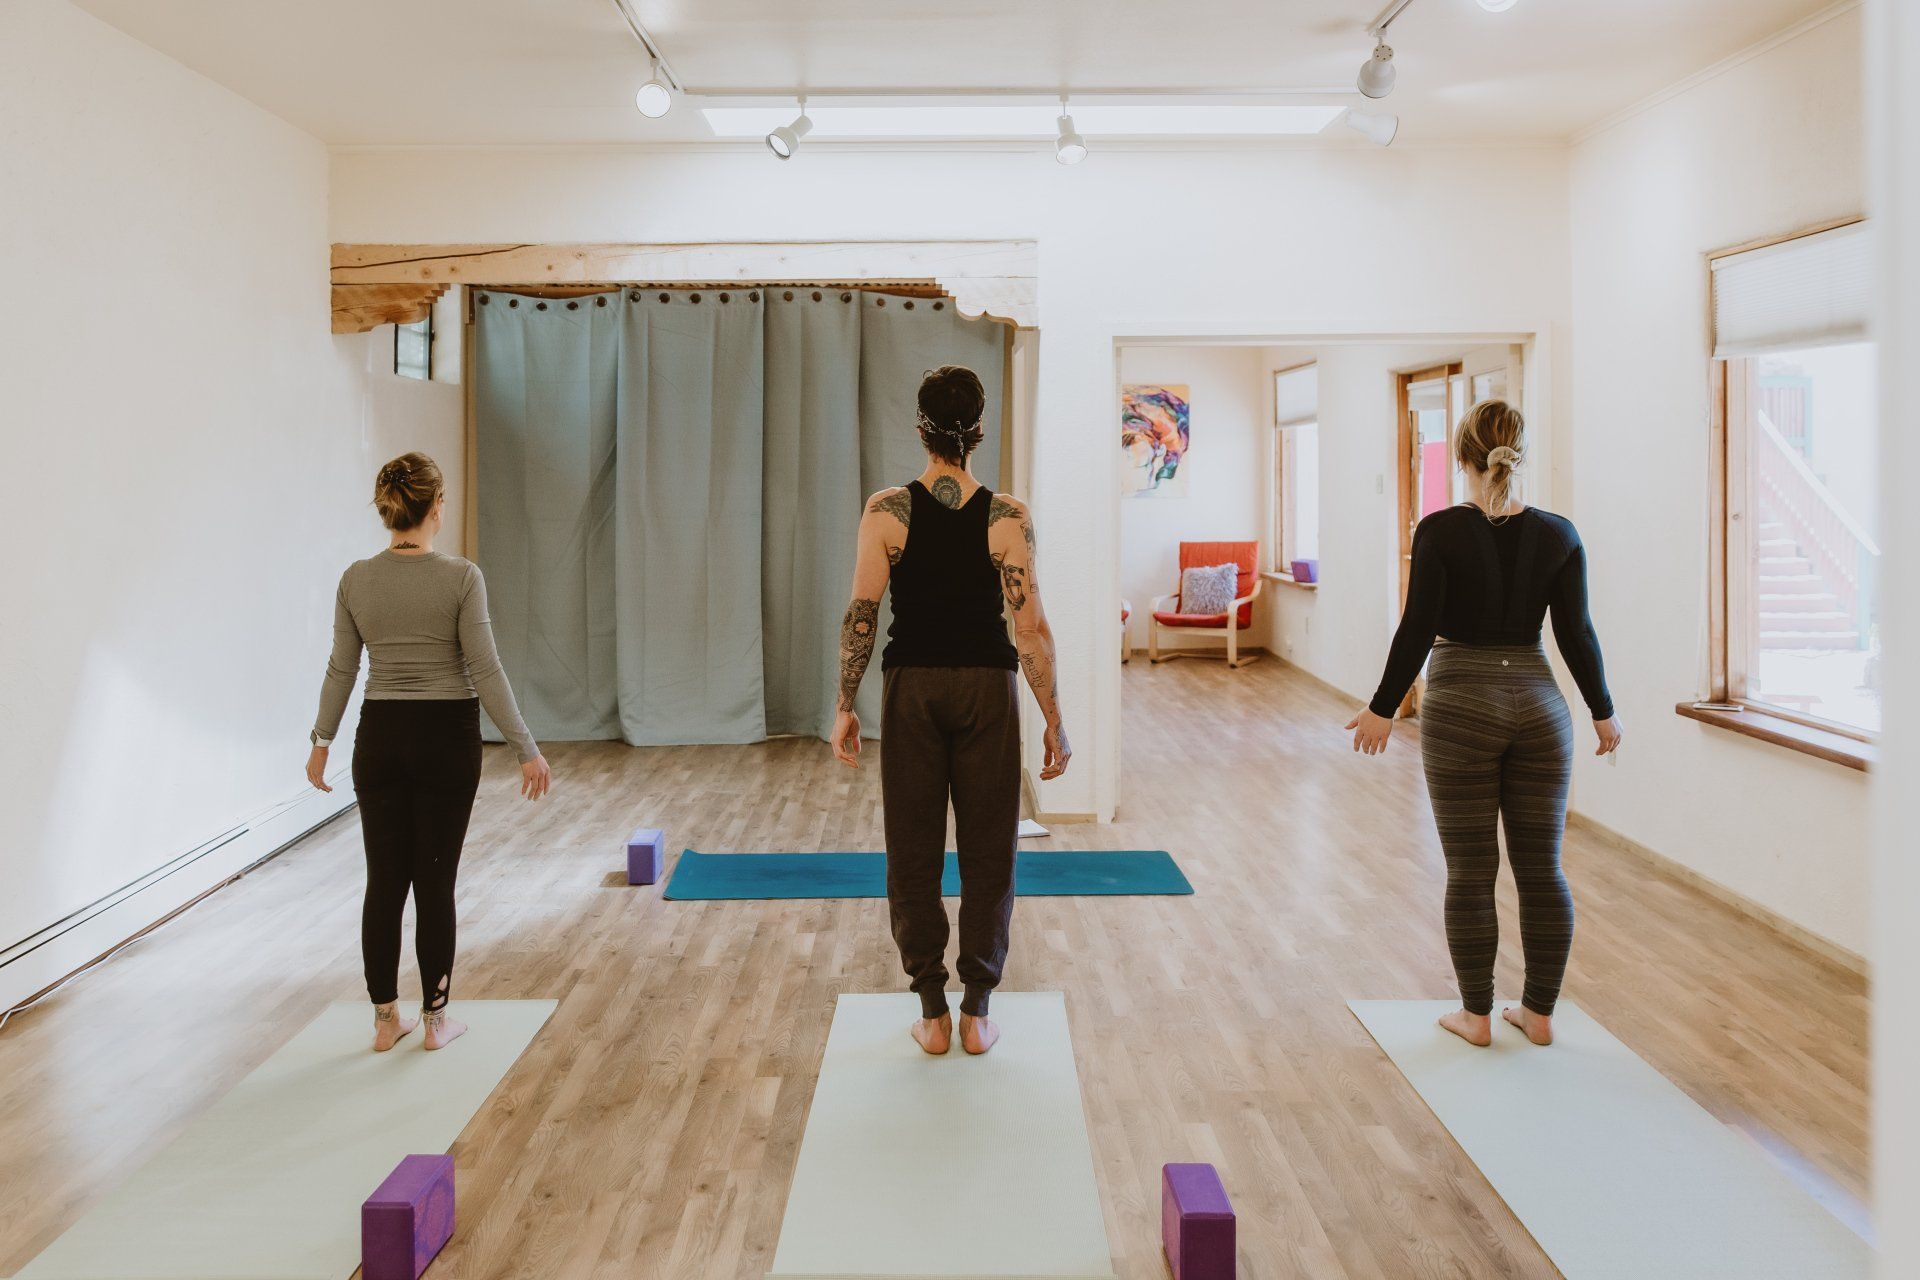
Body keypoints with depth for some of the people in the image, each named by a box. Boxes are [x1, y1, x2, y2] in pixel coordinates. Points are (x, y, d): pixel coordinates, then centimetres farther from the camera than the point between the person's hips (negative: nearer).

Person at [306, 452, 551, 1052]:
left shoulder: (356, 580, -2)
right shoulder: (461, 577, -13)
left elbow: (341, 671, 4)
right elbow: (485, 672, -14)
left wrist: (321, 740, 17)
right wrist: (527, 749, -9)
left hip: (380, 738, 3)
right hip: (446, 738, -3)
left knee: (384, 881, 10)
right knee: (435, 881, 5)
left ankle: (385, 1020, 17)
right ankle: (436, 1019, 14)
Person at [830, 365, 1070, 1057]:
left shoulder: (887, 510, -7)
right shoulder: (1008, 516, -8)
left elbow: (861, 617, -8)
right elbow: (1031, 628, -10)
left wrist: (845, 707, 2)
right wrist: (1054, 721, -2)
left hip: (913, 688, 0)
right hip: (987, 688, 0)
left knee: (914, 852, 11)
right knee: (988, 853, 11)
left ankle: (933, 1015, 17)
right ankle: (977, 1014, 17)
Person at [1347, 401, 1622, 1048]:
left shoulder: (1440, 532, -11)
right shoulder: (1558, 535, -1)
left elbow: (1417, 630, -11)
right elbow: (1577, 632, 1)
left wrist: (1383, 708, -3)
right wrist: (1602, 711, 13)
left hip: (1461, 707, -3)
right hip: (1538, 704, 3)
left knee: (1470, 870, 5)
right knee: (1541, 867, 11)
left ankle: (1476, 1015, 12)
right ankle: (1539, 1012, 18)